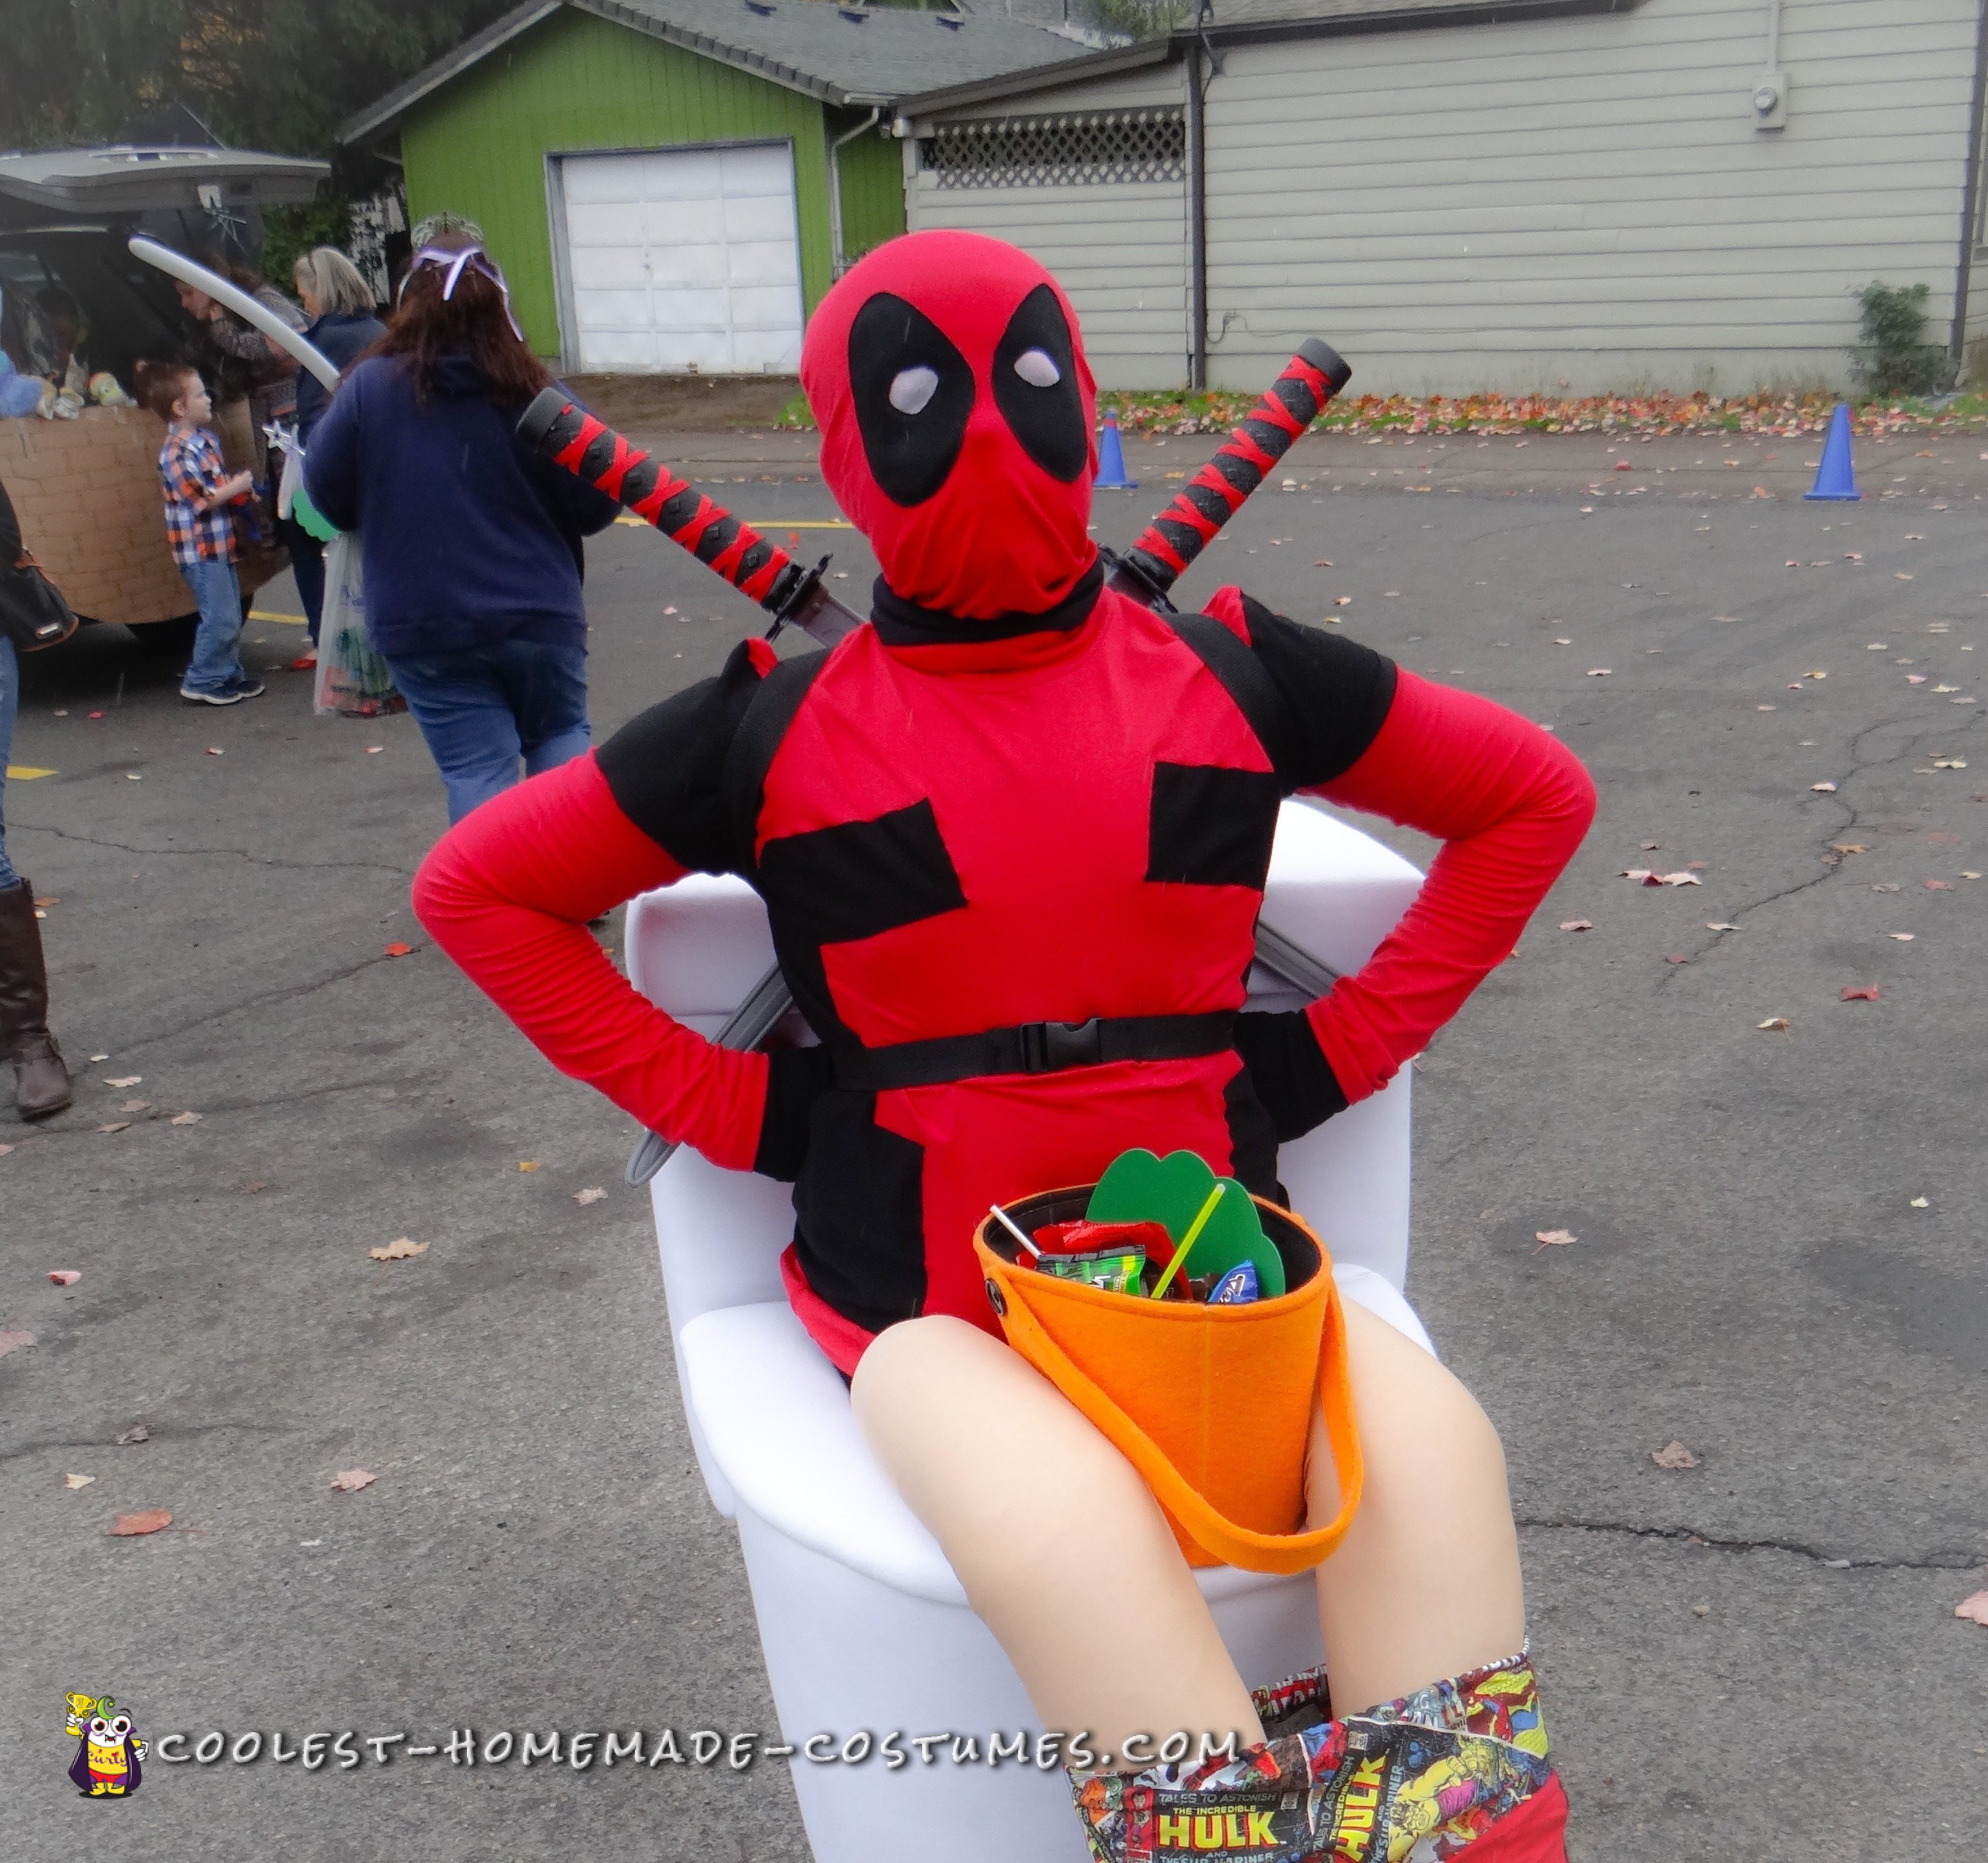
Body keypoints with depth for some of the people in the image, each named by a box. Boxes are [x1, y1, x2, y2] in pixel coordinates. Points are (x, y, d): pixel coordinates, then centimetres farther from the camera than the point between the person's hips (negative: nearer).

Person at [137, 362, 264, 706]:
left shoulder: (206, 439, 10)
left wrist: (240, 490, 7)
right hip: (199, 549, -10)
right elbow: (203, 499, -22)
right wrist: (236, 487, -12)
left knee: (231, 616, 16)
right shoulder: (176, 452, -19)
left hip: (219, 545, 10)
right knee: (221, 619, -8)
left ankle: (230, 675, 27)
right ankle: (201, 682, 3)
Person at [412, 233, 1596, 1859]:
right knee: (1064, 1528, -34)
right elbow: (476, 886, 10)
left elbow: (1534, 796, 17)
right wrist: (727, 1108, 0)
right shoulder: (779, 733, 1)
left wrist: (1344, 1047, 6)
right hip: (928, 1294, -1)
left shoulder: (1228, 675, 6)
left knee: (1434, 1448, -29)